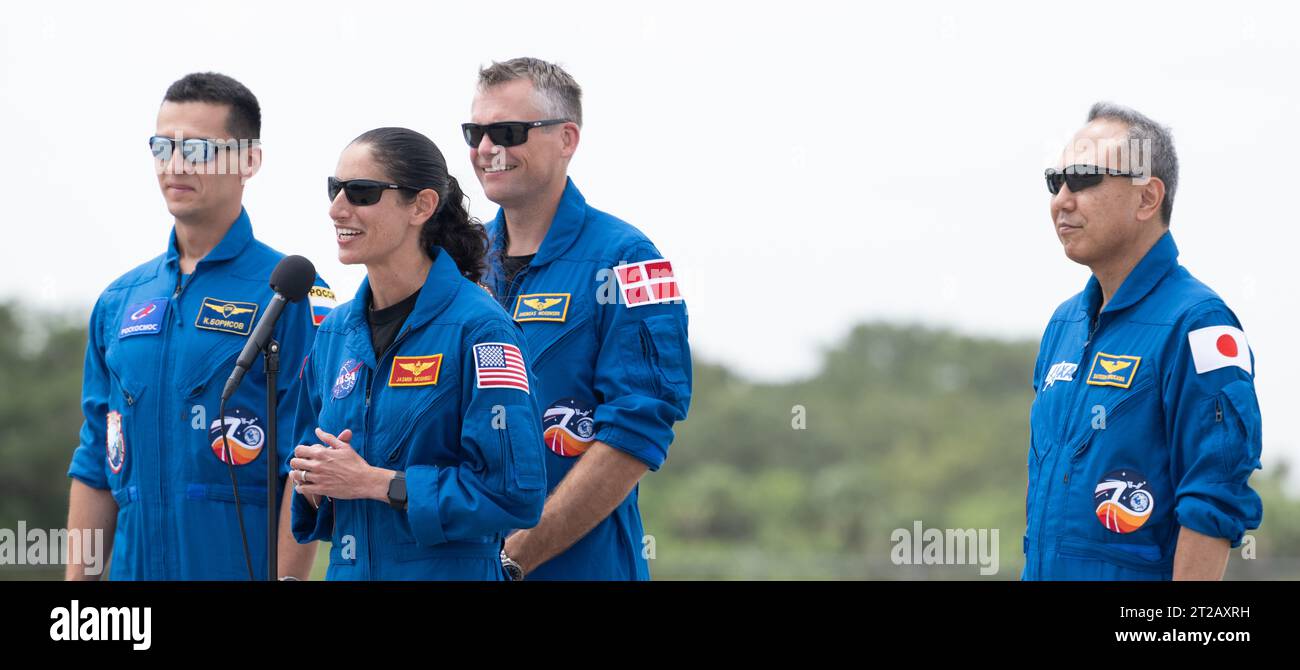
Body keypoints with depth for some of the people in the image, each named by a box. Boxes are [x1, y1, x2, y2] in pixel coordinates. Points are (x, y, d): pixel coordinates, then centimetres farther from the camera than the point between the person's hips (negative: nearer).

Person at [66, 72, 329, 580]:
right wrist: (76, 589, 10)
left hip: (241, 561, -5)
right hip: (135, 566, 5)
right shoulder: (119, 301, 13)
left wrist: (286, 578, -19)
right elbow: (95, 466, 16)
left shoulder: (292, 294, -6)